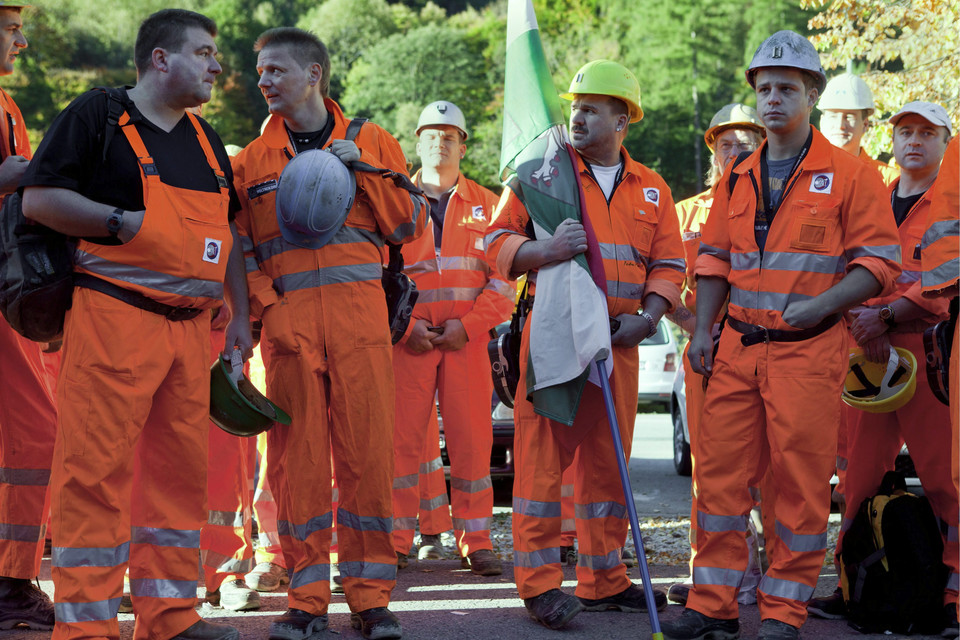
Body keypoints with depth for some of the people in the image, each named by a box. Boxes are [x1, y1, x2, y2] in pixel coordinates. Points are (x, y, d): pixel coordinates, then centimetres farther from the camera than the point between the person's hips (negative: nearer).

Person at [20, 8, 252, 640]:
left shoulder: (206, 140, 20)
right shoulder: (99, 113, -2)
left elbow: (228, 232, 23)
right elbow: (39, 197, -8)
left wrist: (240, 316, 15)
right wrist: (123, 223, -16)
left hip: (191, 326, 7)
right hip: (115, 318, -7)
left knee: (181, 470, 8)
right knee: (98, 469, -8)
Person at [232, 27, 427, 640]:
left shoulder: (370, 142, 12)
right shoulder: (253, 159, 15)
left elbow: (409, 222, 7)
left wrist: (363, 171, -5)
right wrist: (262, 301, -4)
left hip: (358, 312, -1)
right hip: (287, 318, 1)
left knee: (367, 446, -4)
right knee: (297, 451, -1)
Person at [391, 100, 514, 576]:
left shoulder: (486, 206, 11)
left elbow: (503, 277, 5)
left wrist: (467, 325, -8)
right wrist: (406, 323, -9)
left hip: (468, 338, 1)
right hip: (408, 338, 0)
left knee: (471, 437, -1)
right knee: (402, 437, -3)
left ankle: (475, 541, 5)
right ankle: (395, 540, 3)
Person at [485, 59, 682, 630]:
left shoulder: (652, 190, 14)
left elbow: (668, 263, 12)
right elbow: (498, 242, -1)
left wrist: (648, 315, -5)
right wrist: (544, 251, -21)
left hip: (618, 340, 4)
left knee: (607, 459, 9)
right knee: (544, 453, -7)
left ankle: (604, 581, 18)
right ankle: (540, 583, -2)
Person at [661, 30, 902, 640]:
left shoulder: (849, 174, -2)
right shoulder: (738, 178, 14)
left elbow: (879, 262, -5)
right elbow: (715, 260, 19)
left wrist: (819, 306, -18)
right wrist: (703, 331, 8)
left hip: (809, 350, -5)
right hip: (739, 347, 5)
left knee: (802, 480, -2)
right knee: (720, 470, 3)